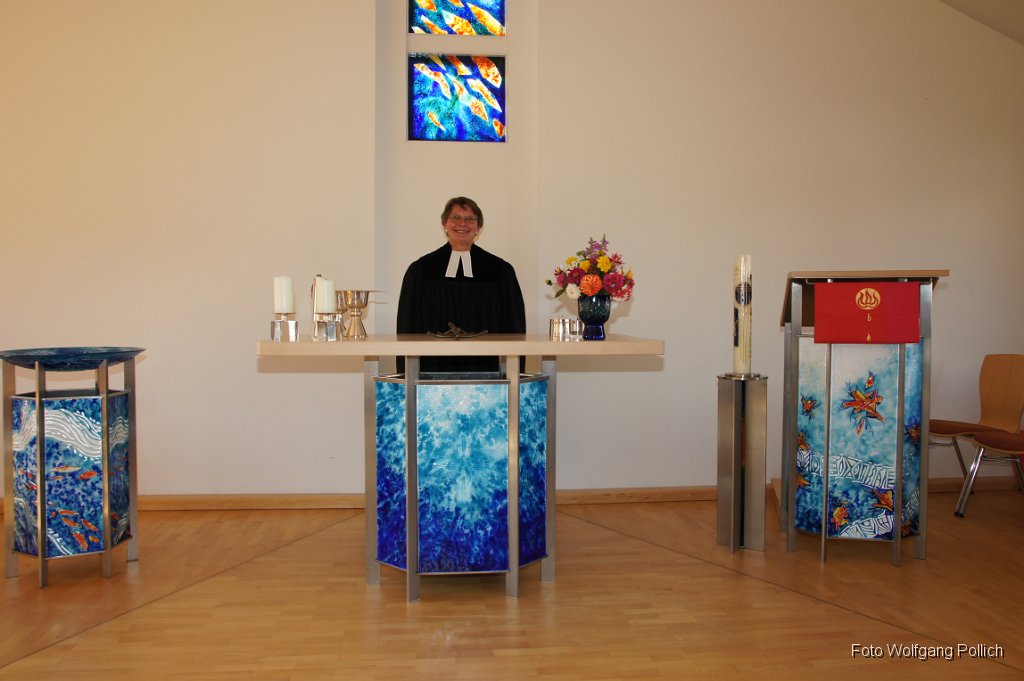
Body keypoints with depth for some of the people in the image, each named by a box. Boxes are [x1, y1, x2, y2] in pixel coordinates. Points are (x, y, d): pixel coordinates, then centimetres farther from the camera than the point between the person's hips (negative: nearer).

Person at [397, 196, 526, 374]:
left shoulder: (501, 271, 6)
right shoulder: (420, 270, 7)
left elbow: (514, 328, 6)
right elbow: (408, 325, 7)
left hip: (484, 370, 0)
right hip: (434, 369, 0)